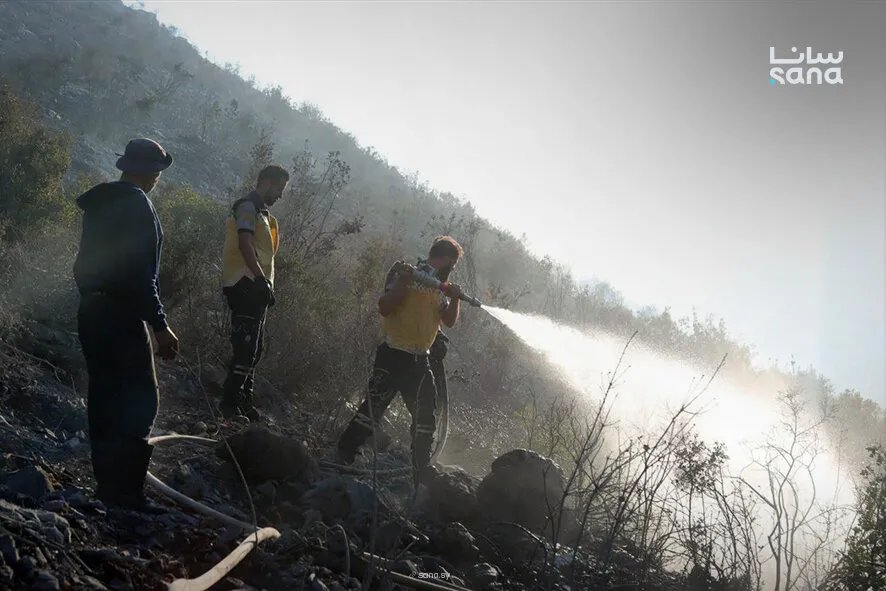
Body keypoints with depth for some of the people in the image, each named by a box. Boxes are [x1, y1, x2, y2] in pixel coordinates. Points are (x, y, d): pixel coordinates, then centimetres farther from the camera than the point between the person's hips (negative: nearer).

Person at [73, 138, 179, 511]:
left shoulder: (99, 203, 15)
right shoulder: (135, 203, -13)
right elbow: (141, 272, -20)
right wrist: (159, 325, -18)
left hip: (90, 311, 10)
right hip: (121, 316, -10)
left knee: (104, 397, 13)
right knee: (141, 399, -7)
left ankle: (107, 486, 20)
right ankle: (125, 492, -10)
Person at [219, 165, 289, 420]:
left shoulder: (261, 213, 23)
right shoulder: (248, 207, -9)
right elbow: (244, 245, -22)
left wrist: (266, 284, 17)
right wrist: (262, 280, -27)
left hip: (255, 288, 11)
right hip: (246, 286, -11)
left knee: (254, 349, 12)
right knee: (246, 347, -13)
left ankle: (243, 401, 18)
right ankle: (229, 403, -11)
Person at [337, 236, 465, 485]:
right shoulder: (407, 275, -8)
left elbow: (449, 321, 12)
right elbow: (384, 308, -15)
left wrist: (454, 298, -4)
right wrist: (402, 282, -25)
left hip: (420, 361, 7)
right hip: (393, 355, -7)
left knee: (425, 418, 10)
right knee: (372, 408, -11)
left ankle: (421, 474, 21)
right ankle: (341, 460, -1)